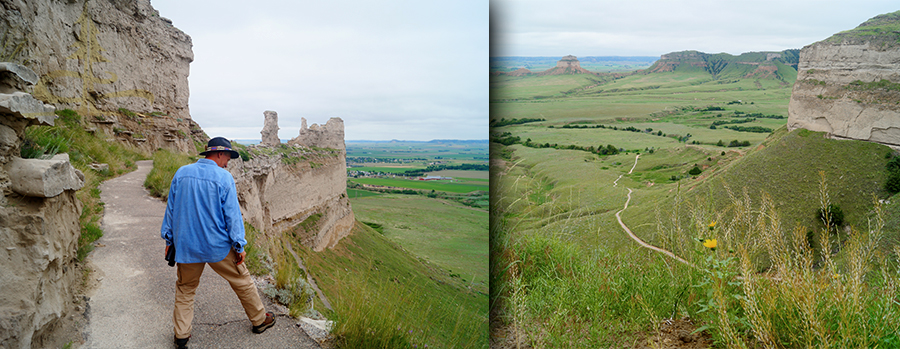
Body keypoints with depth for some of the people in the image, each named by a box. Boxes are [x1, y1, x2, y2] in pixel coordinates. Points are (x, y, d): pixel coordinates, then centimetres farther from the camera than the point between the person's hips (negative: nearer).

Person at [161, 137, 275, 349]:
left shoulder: (181, 173, 1)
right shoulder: (224, 178, -13)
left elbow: (171, 207, 7)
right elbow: (232, 214, -12)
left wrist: (169, 239, 17)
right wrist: (240, 246, -5)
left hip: (187, 245, 4)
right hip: (217, 246, -3)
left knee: (185, 288, 19)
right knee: (241, 280, 14)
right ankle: (259, 320, 28)